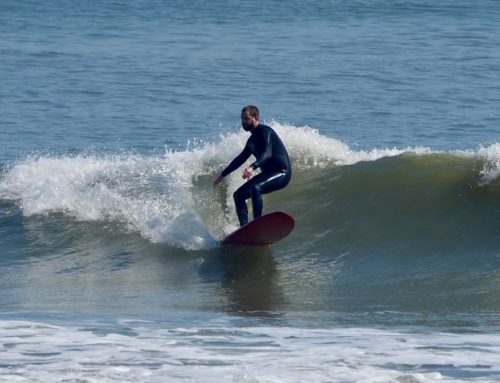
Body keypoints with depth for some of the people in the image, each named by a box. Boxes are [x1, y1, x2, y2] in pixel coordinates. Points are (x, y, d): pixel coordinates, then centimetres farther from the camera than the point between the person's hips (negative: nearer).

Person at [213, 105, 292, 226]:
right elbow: (241, 158, 28)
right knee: (238, 195, 6)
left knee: (255, 188, -35)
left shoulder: (264, 131, -14)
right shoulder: (252, 139, 15)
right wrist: (222, 175, 31)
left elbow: (267, 154, -30)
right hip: (268, 173, 10)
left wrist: (253, 167, -46)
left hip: (281, 173, -10)